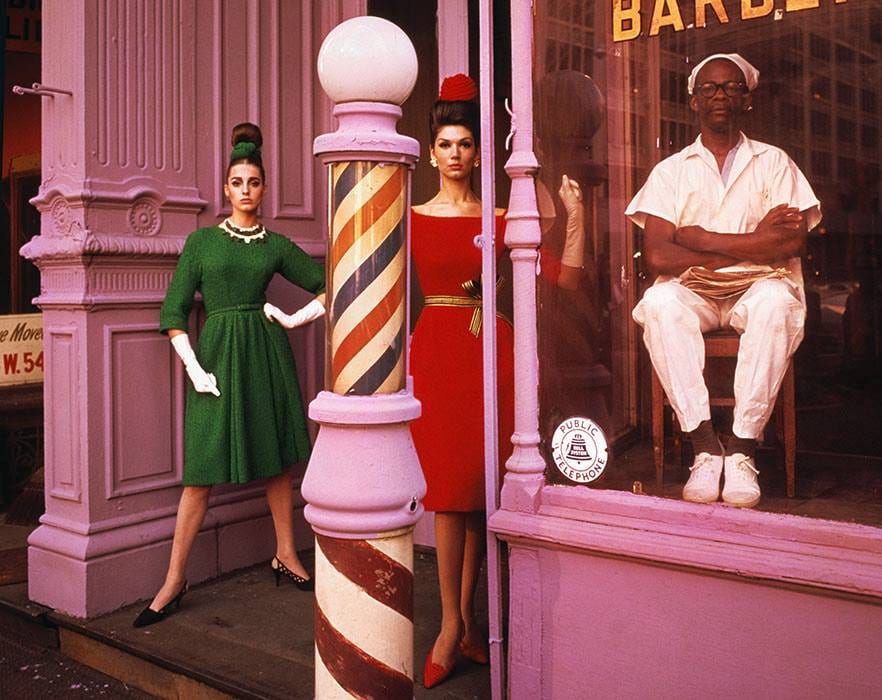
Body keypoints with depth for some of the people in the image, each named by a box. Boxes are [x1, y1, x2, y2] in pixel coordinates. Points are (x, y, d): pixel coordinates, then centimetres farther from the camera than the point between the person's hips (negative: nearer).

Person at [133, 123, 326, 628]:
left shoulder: (276, 245, 8)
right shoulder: (203, 240, 5)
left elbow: (328, 286, 15)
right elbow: (174, 312, 2)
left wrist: (296, 319, 4)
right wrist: (194, 367, -6)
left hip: (267, 354, 2)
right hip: (218, 353, -1)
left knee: (278, 461, 9)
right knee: (203, 473, -2)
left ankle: (286, 556, 25)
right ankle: (175, 581, 6)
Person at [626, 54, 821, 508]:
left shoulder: (773, 162, 13)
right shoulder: (671, 171, 12)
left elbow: (791, 241, -5)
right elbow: (657, 256, -6)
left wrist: (703, 240, -8)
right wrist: (754, 242, -6)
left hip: (757, 288, 0)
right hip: (693, 294, 1)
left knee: (775, 300, -35)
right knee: (659, 303, -33)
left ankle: (742, 448, -31)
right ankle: (704, 446, -32)